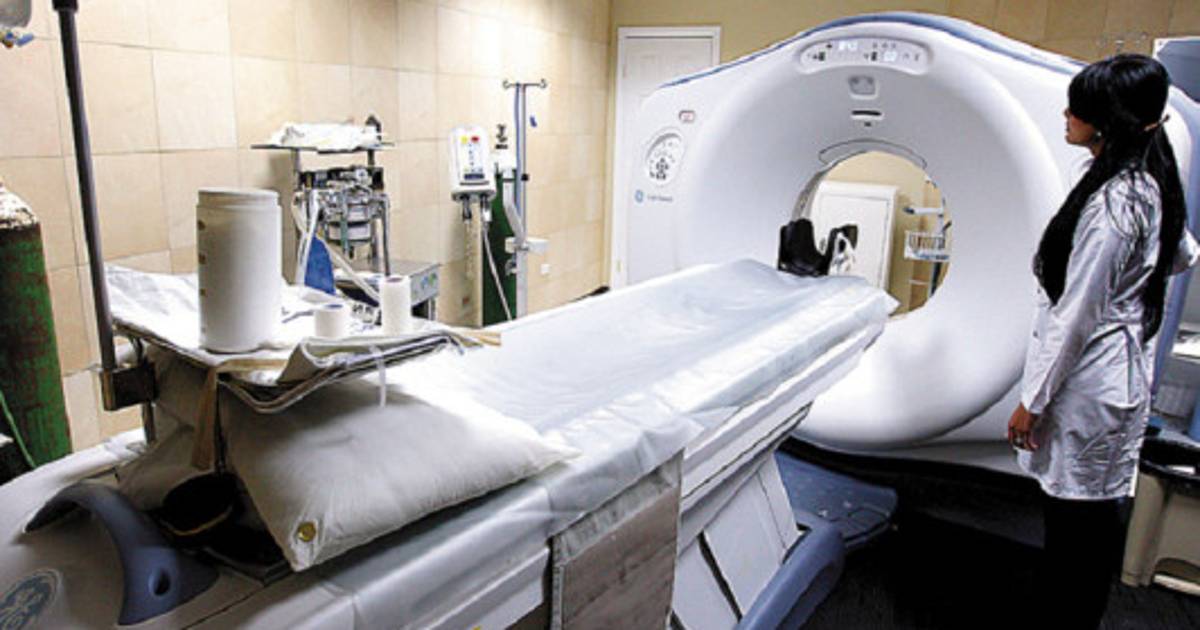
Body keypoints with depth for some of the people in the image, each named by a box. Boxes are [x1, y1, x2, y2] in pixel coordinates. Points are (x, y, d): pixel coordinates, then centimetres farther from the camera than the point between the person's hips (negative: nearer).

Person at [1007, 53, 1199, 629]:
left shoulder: (1110, 204, -23)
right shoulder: (1152, 183, 6)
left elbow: (1075, 316, -22)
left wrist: (1032, 399, -16)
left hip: (1089, 381, -10)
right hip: (1126, 368, 10)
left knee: (1079, 510, 4)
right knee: (1093, 506, 22)